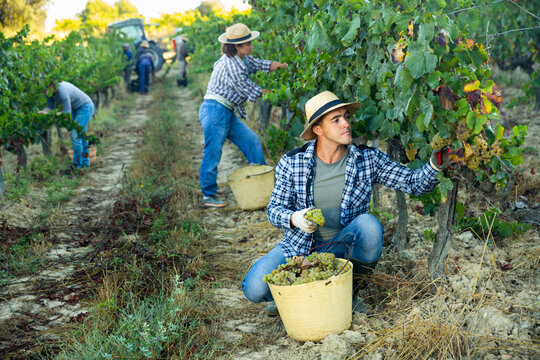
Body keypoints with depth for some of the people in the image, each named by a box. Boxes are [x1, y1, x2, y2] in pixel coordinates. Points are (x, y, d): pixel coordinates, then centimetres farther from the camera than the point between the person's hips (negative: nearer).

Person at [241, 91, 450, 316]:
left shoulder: (368, 159, -8)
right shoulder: (292, 163, -9)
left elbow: (413, 183, -12)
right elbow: (274, 209, -3)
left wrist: (434, 165, -34)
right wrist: (294, 219, -26)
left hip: (343, 246, 1)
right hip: (300, 246, -1)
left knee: (368, 224, -32)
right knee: (255, 289, -23)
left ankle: (350, 290, -6)